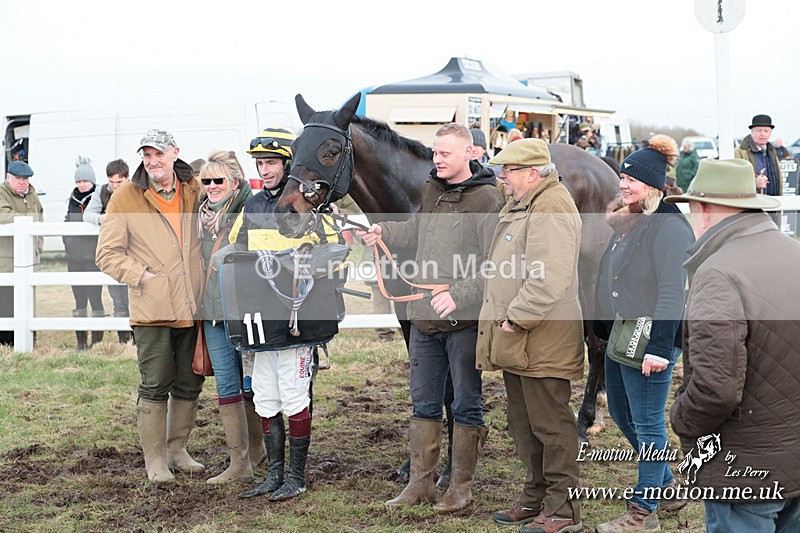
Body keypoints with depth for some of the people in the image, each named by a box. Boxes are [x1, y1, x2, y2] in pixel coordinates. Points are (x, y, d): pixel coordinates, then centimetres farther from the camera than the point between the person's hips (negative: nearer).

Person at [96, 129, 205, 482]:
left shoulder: (196, 191, 8)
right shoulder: (125, 199, -1)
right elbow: (108, 254, 0)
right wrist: (142, 275, -11)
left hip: (194, 307, 4)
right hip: (152, 309, -4)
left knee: (189, 384, 11)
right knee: (155, 386, -2)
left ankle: (177, 449, 26)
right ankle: (154, 458, 9)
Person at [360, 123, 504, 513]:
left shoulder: (487, 199, -13)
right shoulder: (430, 190, 9)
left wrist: (459, 294, -28)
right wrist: (385, 233, 8)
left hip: (464, 319, -7)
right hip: (424, 318, 7)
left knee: (466, 405, 6)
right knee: (424, 403, 14)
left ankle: (461, 487, 16)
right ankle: (420, 483, 23)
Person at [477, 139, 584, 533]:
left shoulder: (550, 208, -17)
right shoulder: (520, 205, 17)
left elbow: (549, 279, -27)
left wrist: (515, 318, -22)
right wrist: (505, 322, 18)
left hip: (542, 339, -11)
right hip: (516, 338, 11)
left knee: (551, 424, -3)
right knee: (522, 423, 17)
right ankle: (536, 499, 29)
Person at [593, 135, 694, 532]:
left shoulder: (668, 226, -16)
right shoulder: (625, 221, 13)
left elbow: (672, 291, -21)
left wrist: (659, 347, -25)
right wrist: (608, 331, 19)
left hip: (650, 340, -10)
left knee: (647, 423, -1)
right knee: (621, 414, 19)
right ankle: (666, 487, 35)